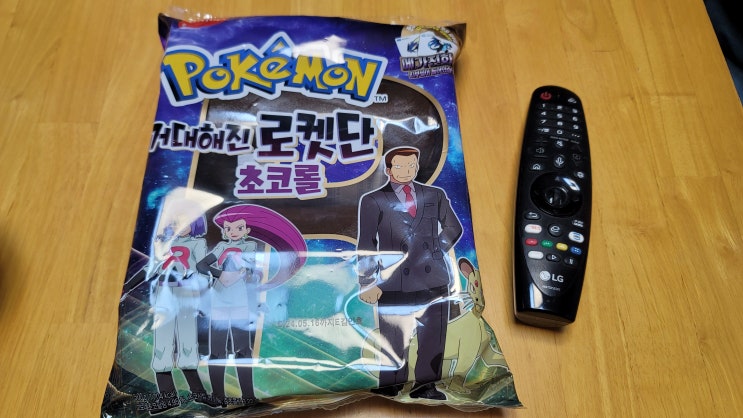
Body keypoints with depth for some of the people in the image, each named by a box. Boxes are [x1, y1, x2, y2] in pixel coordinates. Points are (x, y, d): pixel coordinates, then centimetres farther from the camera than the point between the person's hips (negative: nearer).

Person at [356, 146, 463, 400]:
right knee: (395, 338, 3)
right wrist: (367, 283, -6)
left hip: (434, 279, 4)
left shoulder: (435, 195, 14)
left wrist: (437, 251, 10)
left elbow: (454, 227, 24)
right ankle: (389, 389, 20)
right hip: (395, 281, -3)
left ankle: (425, 386, 22)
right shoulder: (373, 200, 4)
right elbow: (366, 244, -1)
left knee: (433, 337, 7)